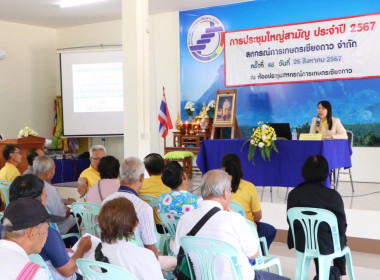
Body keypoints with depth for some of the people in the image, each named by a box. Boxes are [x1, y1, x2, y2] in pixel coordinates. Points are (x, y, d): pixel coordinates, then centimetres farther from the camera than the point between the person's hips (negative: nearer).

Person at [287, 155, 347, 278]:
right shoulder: (333, 195, -17)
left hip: (301, 243, 3)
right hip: (327, 245, -3)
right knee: (340, 241, 33)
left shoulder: (294, 194, -10)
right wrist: (341, 237, 12)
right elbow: (341, 225, -10)